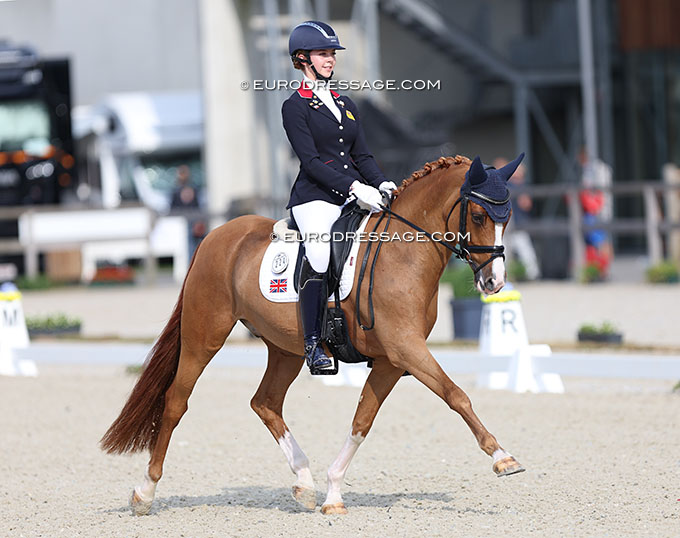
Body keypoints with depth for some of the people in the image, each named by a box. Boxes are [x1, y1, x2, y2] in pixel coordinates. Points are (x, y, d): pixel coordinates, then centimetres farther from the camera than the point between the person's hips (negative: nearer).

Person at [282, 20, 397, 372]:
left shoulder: (345, 105, 21)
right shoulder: (295, 107, 1)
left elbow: (361, 155, 18)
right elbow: (310, 161, -10)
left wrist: (380, 184, -3)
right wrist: (353, 186, -20)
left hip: (353, 197, 7)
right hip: (315, 199, -7)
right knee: (318, 254, -30)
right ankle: (312, 343, -24)